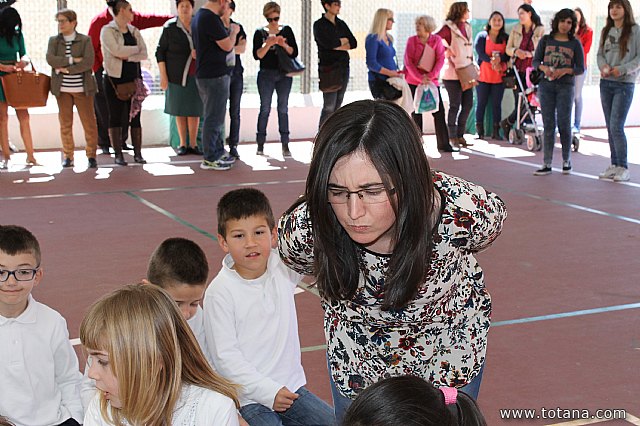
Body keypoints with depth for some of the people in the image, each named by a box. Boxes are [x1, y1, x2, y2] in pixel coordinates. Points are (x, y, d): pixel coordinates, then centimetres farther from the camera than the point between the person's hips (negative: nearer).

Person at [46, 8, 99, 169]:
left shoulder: (85, 40, 2)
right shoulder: (54, 40, 8)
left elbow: (88, 62, -11)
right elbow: (50, 59, -8)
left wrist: (66, 69, -13)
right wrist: (73, 60, -14)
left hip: (82, 88, -2)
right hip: (62, 89, 2)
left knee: (89, 123, -2)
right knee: (65, 123, 4)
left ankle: (91, 155, 7)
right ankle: (68, 156, 13)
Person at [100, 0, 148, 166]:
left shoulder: (134, 31, 12)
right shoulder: (107, 31, -3)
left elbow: (144, 54, 1)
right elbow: (117, 51, -18)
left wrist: (128, 56, -14)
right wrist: (136, 48, -6)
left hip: (134, 78, 4)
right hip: (115, 78, -4)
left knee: (135, 116, 2)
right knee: (116, 117, 0)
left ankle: (138, 153, 6)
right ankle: (118, 155, 4)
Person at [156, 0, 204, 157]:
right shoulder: (170, 27, -4)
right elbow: (160, 52, -2)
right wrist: (163, 76, -8)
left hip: (196, 75, 2)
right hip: (177, 76, -2)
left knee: (194, 110, 2)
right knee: (180, 110, 3)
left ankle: (193, 144, 9)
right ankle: (183, 144, 13)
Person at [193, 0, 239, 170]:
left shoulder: (199, 16, 13)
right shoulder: (211, 18, -20)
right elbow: (227, 45, -18)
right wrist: (234, 32, -1)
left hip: (205, 74, 10)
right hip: (215, 76, -10)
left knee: (215, 116, 19)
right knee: (213, 118, -4)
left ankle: (218, 152, 28)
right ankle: (210, 159, 1)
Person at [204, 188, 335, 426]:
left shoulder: (284, 267, -1)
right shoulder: (220, 292, -14)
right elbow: (225, 357, -14)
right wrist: (268, 391, -17)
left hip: (291, 388, 5)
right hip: (249, 400, -5)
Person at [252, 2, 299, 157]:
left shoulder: (287, 30, 5)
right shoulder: (260, 33, 2)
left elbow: (294, 53, 1)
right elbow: (257, 55, -7)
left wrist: (284, 45, -17)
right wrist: (268, 44, -22)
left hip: (284, 75, 1)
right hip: (266, 74, -1)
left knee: (283, 109, 2)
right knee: (265, 108, -1)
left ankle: (285, 145, 3)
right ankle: (260, 144, 4)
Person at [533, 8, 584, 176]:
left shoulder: (575, 43, 4)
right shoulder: (546, 40, 7)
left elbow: (581, 68, 2)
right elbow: (535, 61, 7)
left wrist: (565, 70, -16)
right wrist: (544, 68, -14)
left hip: (566, 86, -1)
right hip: (546, 85, 1)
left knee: (564, 124, -3)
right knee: (548, 125, 1)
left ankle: (566, 161, 13)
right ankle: (547, 164, 2)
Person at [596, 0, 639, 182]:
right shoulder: (606, 31, 11)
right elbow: (600, 54, 12)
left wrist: (622, 70, -17)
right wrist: (604, 67, -8)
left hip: (625, 84, -5)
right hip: (606, 83, 5)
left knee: (617, 126, -11)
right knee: (610, 127, 7)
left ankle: (623, 168, -3)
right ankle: (615, 165, 15)